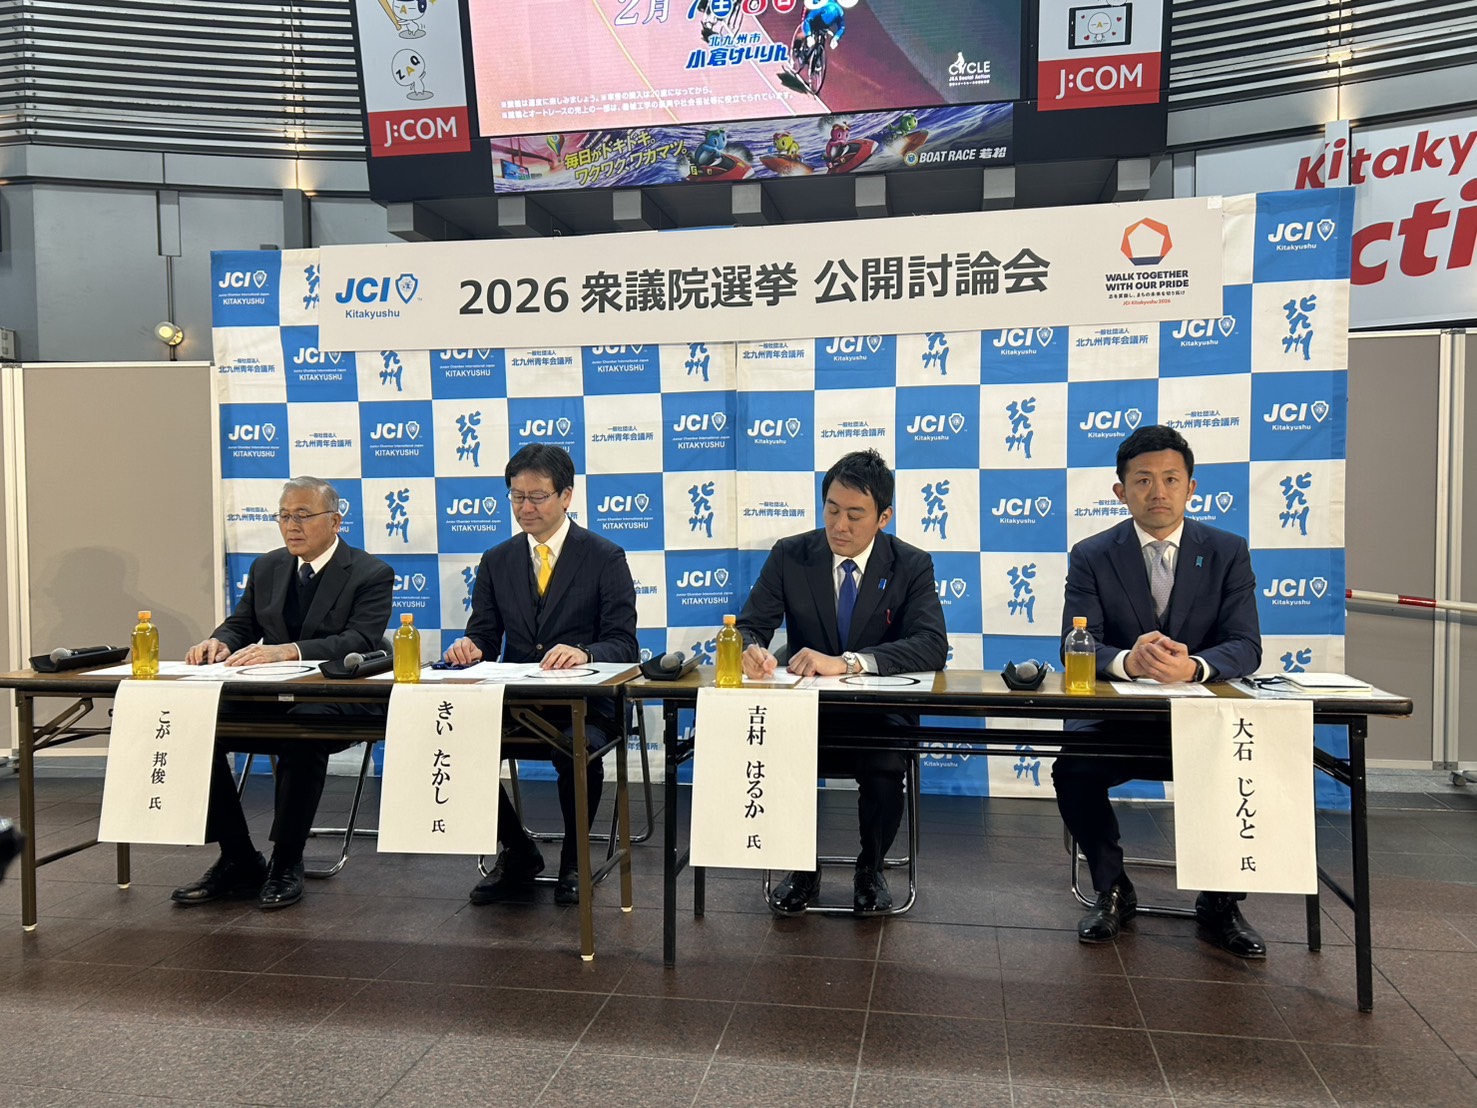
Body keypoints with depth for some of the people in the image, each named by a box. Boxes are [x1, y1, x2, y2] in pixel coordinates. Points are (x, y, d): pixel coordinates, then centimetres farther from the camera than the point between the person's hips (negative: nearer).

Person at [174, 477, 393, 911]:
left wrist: (287, 651, -33)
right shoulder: (267, 568, 15)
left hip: (337, 703, -6)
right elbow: (240, 624, 18)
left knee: (300, 735, -37)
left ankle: (286, 864, -17)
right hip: (269, 697, 6)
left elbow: (360, 641, -19)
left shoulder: (372, 574, -5)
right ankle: (238, 861, -5)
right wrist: (219, 642, -9)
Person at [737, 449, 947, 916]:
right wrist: (751, 649, -30)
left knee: (885, 771, -31)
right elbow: (749, 626, -2)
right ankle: (801, 869, 1)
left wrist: (847, 662, -34)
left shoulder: (912, 566, -4)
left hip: (881, 714, -1)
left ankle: (870, 869, 3)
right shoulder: (789, 556, -1)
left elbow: (932, 645, -19)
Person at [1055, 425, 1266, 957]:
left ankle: (1221, 902, 3)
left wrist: (1193, 666, -31)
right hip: (1116, 717, -1)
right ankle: (1113, 891, 2)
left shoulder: (1228, 551, 3)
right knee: (1072, 770, -28)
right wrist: (1128, 661, -34)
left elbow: (1245, 646, -8)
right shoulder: (1091, 556, 0)